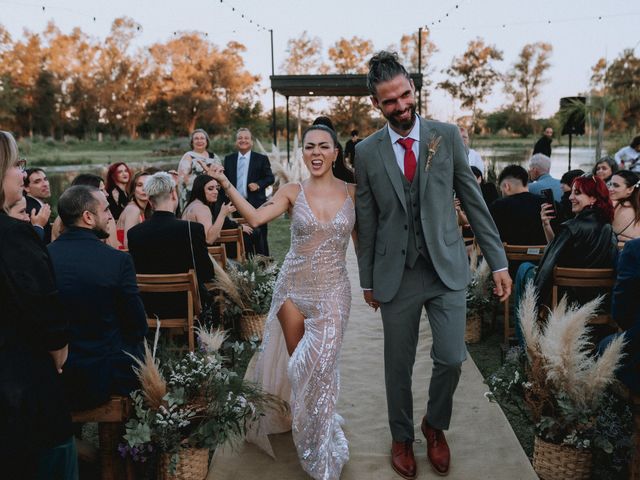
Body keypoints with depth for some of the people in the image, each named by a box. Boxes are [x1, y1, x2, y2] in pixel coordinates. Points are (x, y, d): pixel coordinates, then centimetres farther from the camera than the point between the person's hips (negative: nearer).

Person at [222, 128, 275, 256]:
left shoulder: (261, 159, 2)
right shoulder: (229, 159, 12)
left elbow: (270, 178, 3)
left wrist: (259, 184, -15)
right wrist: (226, 202, 2)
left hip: (256, 205, -3)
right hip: (235, 205, 3)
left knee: (259, 239, -1)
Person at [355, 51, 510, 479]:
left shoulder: (447, 136, -2)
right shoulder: (366, 152, -2)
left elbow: (474, 201, 1)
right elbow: (366, 222, 3)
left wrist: (498, 261, 0)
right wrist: (368, 280, 7)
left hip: (448, 268, 0)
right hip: (396, 274, 0)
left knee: (451, 359, -2)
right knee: (398, 366, 11)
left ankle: (435, 426, 29)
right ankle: (402, 437, 36)